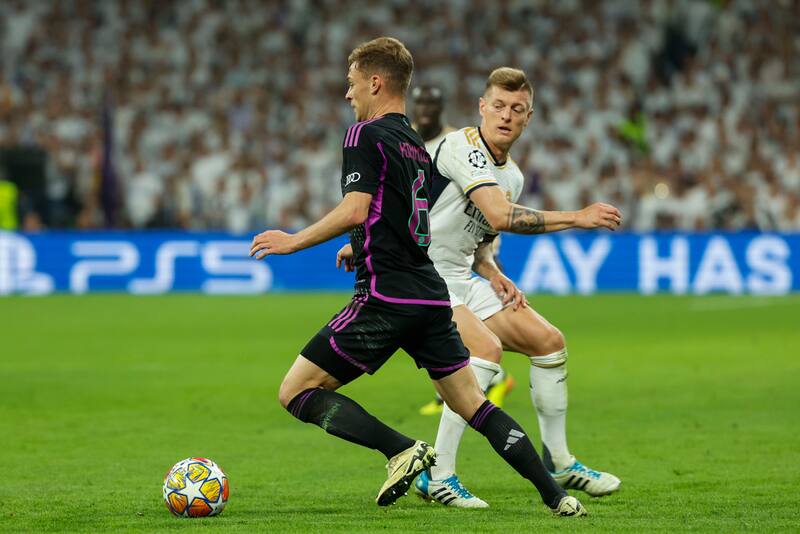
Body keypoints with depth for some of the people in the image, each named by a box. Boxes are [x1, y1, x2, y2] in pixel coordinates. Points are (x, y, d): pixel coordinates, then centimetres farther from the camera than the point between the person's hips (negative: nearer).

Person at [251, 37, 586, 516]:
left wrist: (293, 241, -10)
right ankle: (557, 497, 2)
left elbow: (356, 211, -18)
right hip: (432, 296, 8)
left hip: (385, 298, -8)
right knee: (472, 404, 11)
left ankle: (402, 450, -14)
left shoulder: (365, 135, -6)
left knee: (296, 392, -2)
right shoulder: (417, 145, 19)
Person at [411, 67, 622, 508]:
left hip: (460, 278, 9)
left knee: (548, 341, 10)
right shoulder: (461, 147, -19)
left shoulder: (512, 176, 11)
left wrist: (495, 277, 1)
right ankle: (437, 475, -24)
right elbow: (499, 214, -31)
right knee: (486, 348, -28)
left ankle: (558, 463, 23)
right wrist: (578, 218, -26)